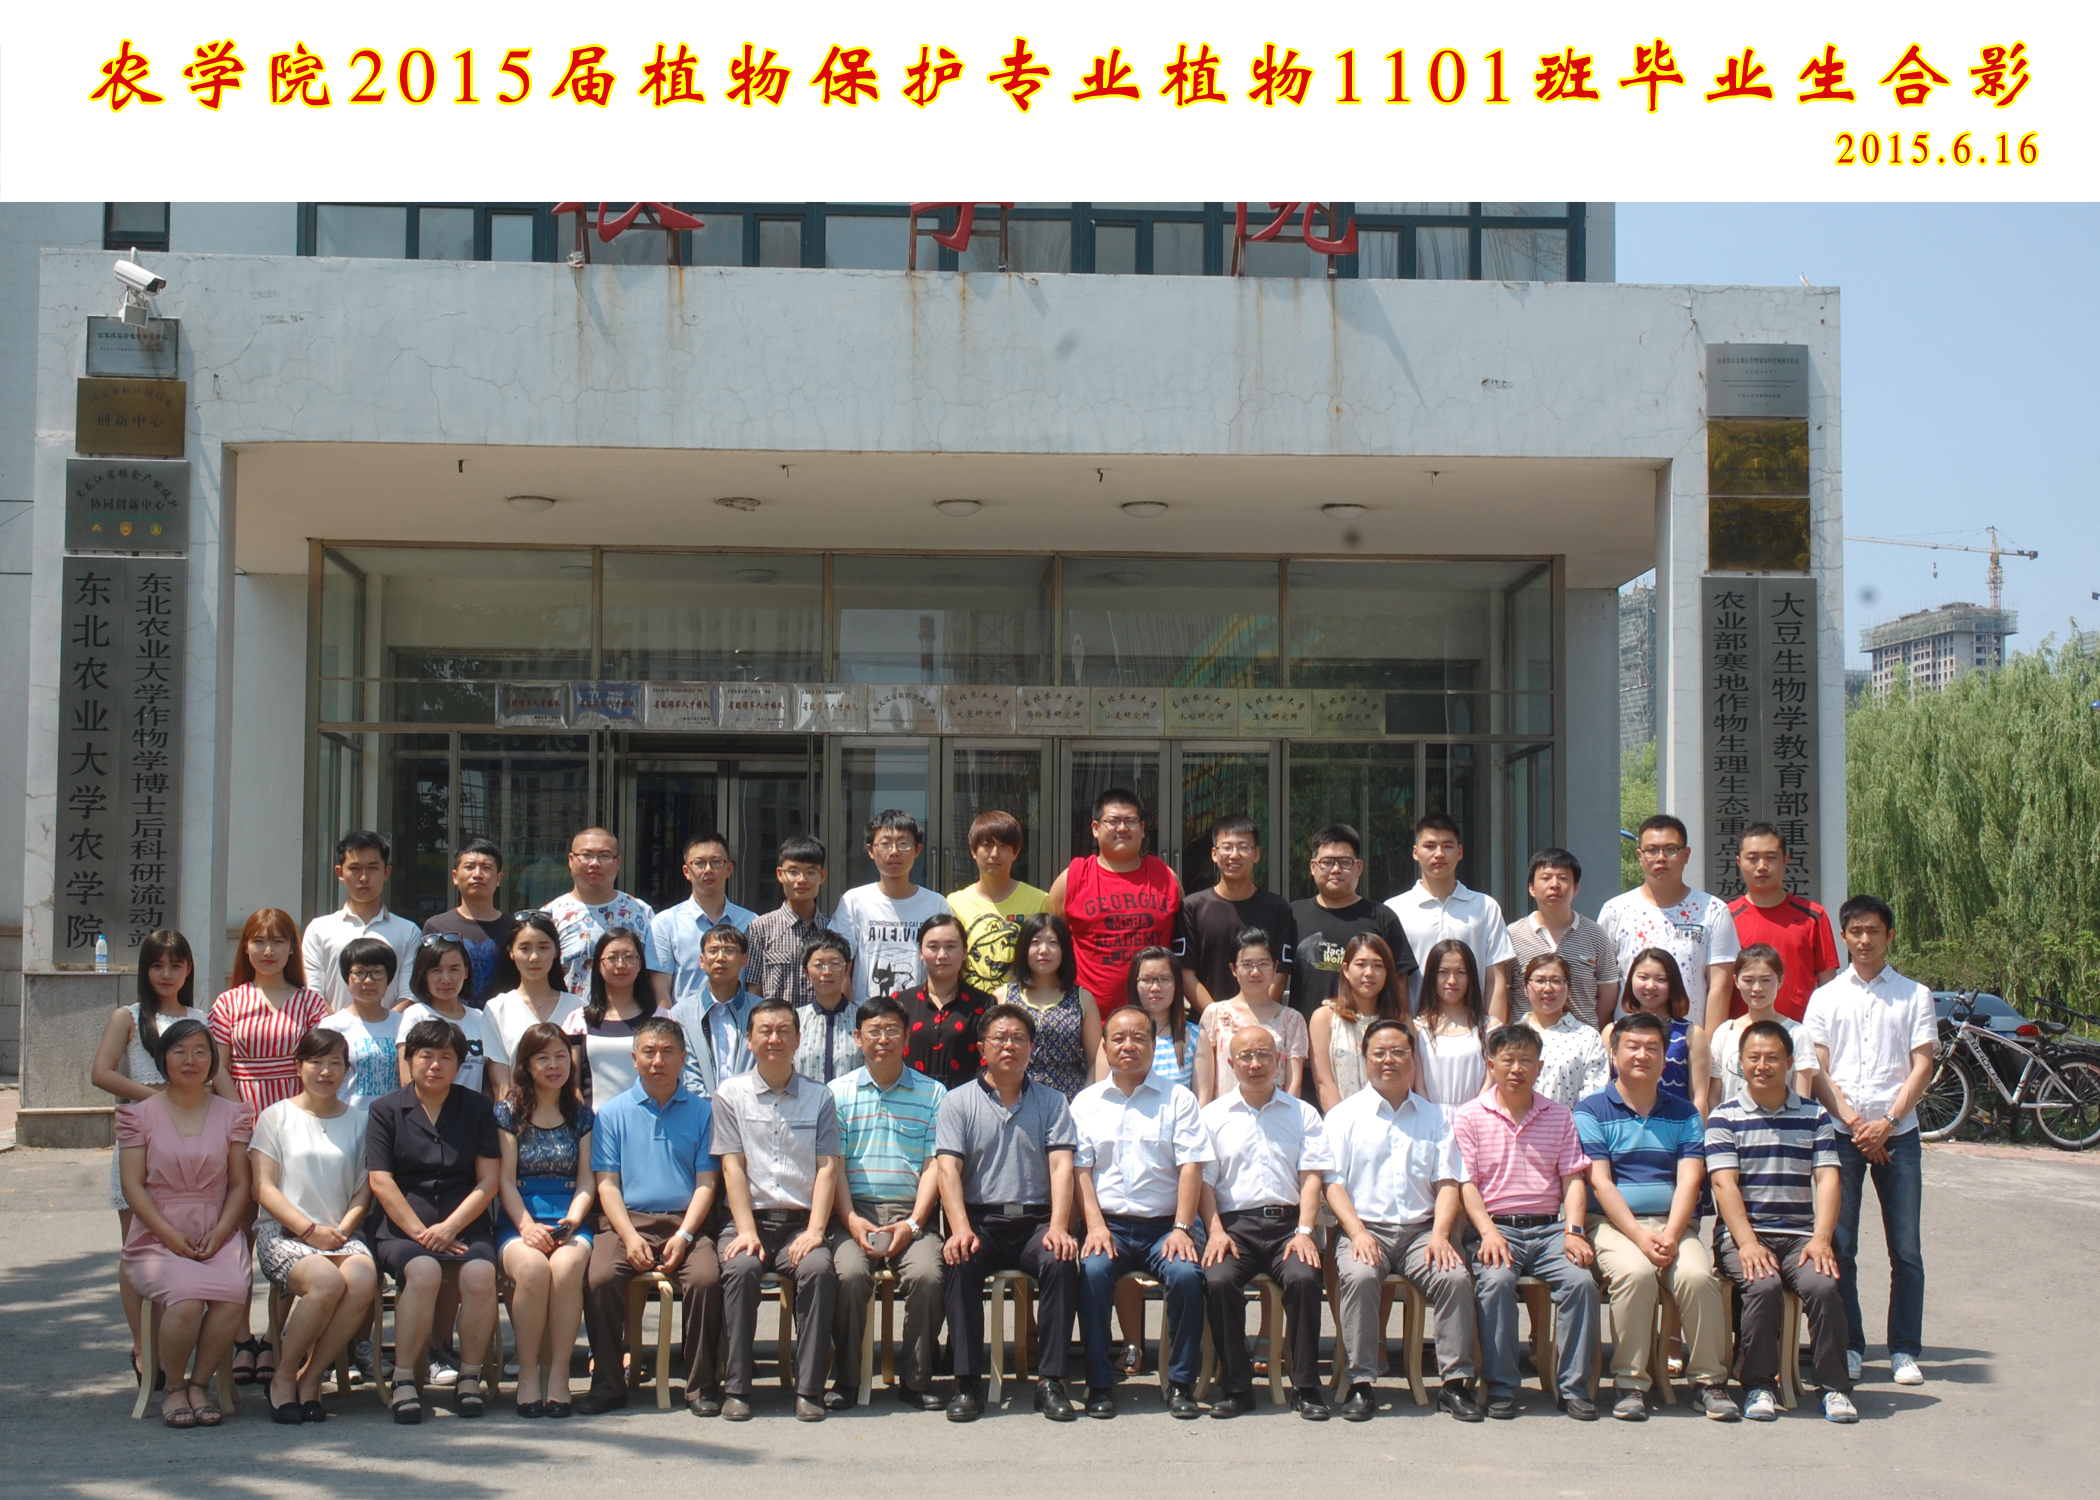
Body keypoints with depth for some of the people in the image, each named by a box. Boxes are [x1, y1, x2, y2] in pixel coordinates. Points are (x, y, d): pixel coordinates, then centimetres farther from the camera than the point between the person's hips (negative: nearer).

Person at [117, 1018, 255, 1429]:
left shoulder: (231, 1113, 12)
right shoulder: (141, 1114, 8)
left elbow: (240, 1183, 9)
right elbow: (132, 1184, 0)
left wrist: (219, 1233, -8)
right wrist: (171, 1235, -12)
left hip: (218, 1236, 1)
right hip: (157, 1238, -1)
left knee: (231, 1294, -31)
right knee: (186, 1297, -32)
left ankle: (200, 1383, -8)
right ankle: (174, 1388, -6)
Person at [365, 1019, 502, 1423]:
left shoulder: (477, 1109, 12)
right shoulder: (386, 1111, 9)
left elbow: (488, 1180, 5)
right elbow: (381, 1181, 0)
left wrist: (449, 1228, -9)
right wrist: (420, 1233, -11)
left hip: (464, 1227, 1)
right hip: (403, 1227, -1)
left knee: (480, 1273, -31)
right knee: (423, 1271, -34)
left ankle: (470, 1377, -16)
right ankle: (404, 1380, -24)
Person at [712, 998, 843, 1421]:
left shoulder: (819, 1098, 13)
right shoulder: (730, 1095, 9)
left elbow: (827, 1167, 5)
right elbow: (732, 1166, 2)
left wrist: (814, 1231, -9)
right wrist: (746, 1231, -11)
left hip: (801, 1223, 1)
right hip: (749, 1220, 0)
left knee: (819, 1268, -30)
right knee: (740, 1267, -32)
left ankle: (809, 1389, -25)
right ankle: (736, 1388, -24)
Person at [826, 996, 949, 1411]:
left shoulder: (932, 1094, 11)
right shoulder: (839, 1093, 12)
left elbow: (934, 1164, 4)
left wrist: (913, 1223, -9)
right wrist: (851, 1219, -9)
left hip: (912, 1214, 0)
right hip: (856, 1211, 0)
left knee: (926, 1276, -28)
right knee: (850, 1274, -29)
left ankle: (915, 1380, -10)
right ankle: (846, 1378, -11)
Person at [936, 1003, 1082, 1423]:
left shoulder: (1051, 1102, 13)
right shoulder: (958, 1102, 9)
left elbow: (1061, 1166, 1)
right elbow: (949, 1169, -2)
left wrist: (1058, 1227, -16)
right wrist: (960, 1229, -19)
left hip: (1035, 1219, 1)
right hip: (980, 1218, 0)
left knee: (1062, 1261, -30)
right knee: (960, 1263, -32)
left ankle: (1050, 1380, -21)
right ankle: (967, 1382, -23)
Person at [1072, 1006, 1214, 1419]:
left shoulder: (1178, 1099, 11)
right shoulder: (1086, 1102, 15)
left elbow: (1191, 1166, 1)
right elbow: (1079, 1168, 6)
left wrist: (1181, 1229, -11)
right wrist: (1095, 1225, -9)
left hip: (1165, 1224, -1)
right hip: (1110, 1224, 1)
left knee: (1186, 1273, -29)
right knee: (1091, 1271, -30)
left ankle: (1182, 1384, -13)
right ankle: (1099, 1383, -16)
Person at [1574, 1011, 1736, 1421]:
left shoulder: (1683, 1114, 16)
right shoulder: (1591, 1111, 7)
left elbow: (1689, 1180, 3)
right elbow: (1599, 1182, -3)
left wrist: (1670, 1234, -15)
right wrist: (1640, 1237, -16)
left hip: (1675, 1224, 2)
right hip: (1613, 1224, -2)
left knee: (1698, 1275, -28)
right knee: (1635, 1273, -33)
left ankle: (1710, 1383, -15)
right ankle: (1631, 1384, -22)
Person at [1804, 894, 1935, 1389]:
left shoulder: (1914, 996, 8)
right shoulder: (1826, 997, 10)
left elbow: (1922, 1066, 1)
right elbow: (1816, 1070, 4)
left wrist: (1887, 1122, -10)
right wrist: (1851, 1121, -9)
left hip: (1897, 1133, 0)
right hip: (1840, 1134, 1)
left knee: (1906, 1251, 0)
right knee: (1838, 1248, 0)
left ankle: (1904, 1350, 8)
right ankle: (1848, 1348, 8)